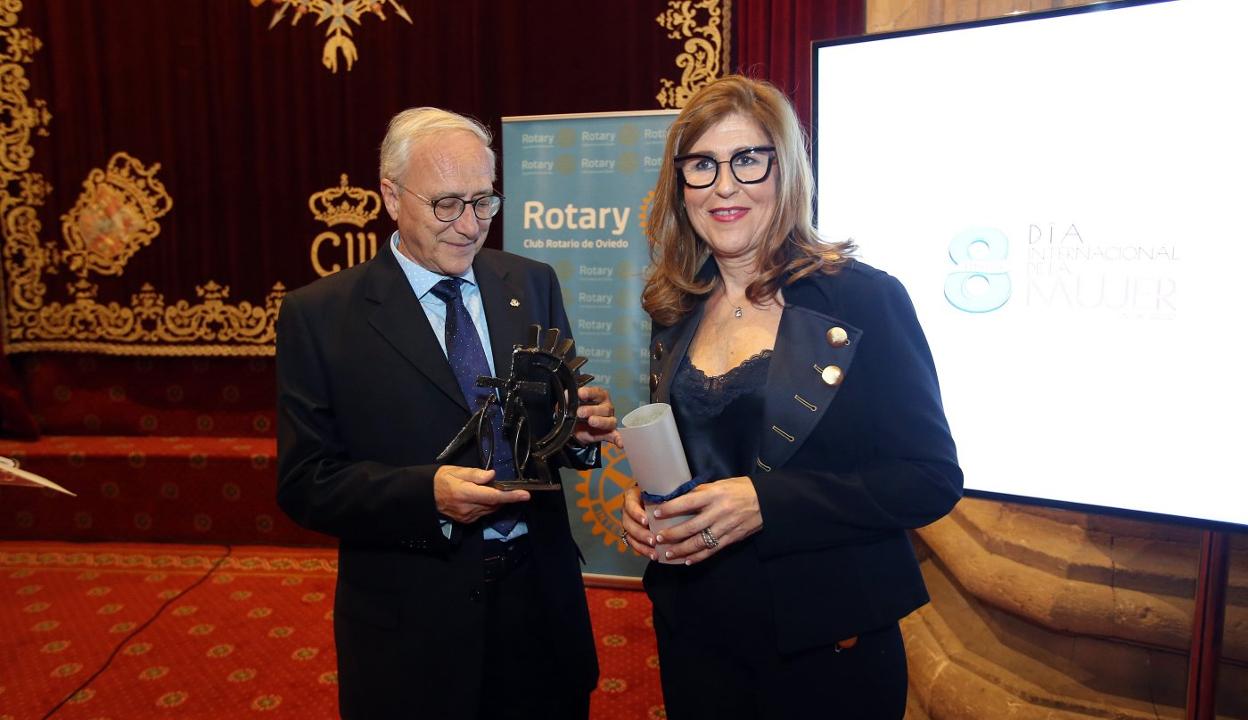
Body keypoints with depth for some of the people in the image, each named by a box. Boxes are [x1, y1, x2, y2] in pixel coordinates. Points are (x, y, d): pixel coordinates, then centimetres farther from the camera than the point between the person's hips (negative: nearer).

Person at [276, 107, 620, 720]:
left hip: (541, 600, 3)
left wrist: (583, 428, -16)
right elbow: (304, 483, -8)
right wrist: (426, 493, -24)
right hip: (412, 624, -3)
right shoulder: (318, 315, -7)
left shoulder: (533, 285, 3)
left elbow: (561, 421, 7)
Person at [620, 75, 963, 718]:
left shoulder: (865, 298, -13)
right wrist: (642, 503, -7)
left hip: (828, 649, -4)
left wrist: (765, 501, -24)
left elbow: (932, 478, -14)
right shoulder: (675, 313, 3)